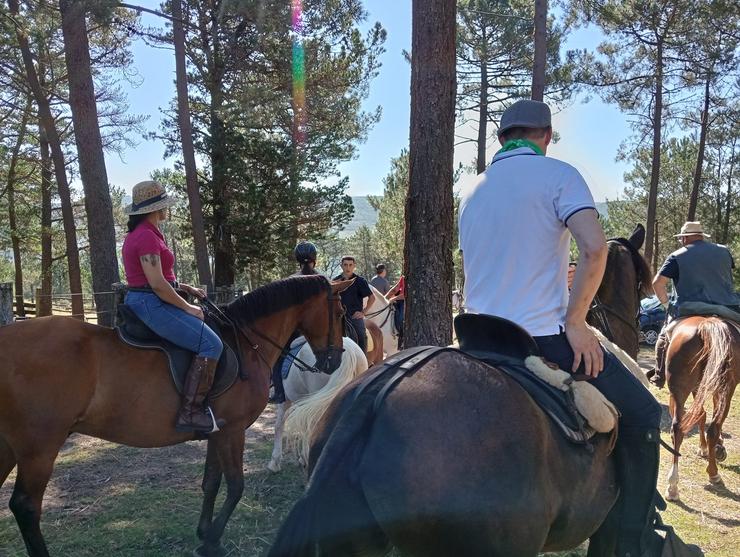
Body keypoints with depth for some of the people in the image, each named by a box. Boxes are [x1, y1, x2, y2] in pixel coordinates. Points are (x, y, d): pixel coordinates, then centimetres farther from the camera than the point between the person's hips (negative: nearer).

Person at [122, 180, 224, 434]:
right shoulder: (147, 237, -17)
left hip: (139, 301, 11)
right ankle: (190, 412, -17)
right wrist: (187, 307, -12)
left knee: (202, 331, 24)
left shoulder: (139, 234, 16)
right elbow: (157, 284, -22)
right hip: (152, 305, -11)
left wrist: (187, 288, 16)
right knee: (211, 343, -16)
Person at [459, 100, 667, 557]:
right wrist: (575, 321, -13)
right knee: (641, 414, 8)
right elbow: (595, 246, -21)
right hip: (543, 335, -6)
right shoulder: (557, 174, -5)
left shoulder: (472, 191, 15)